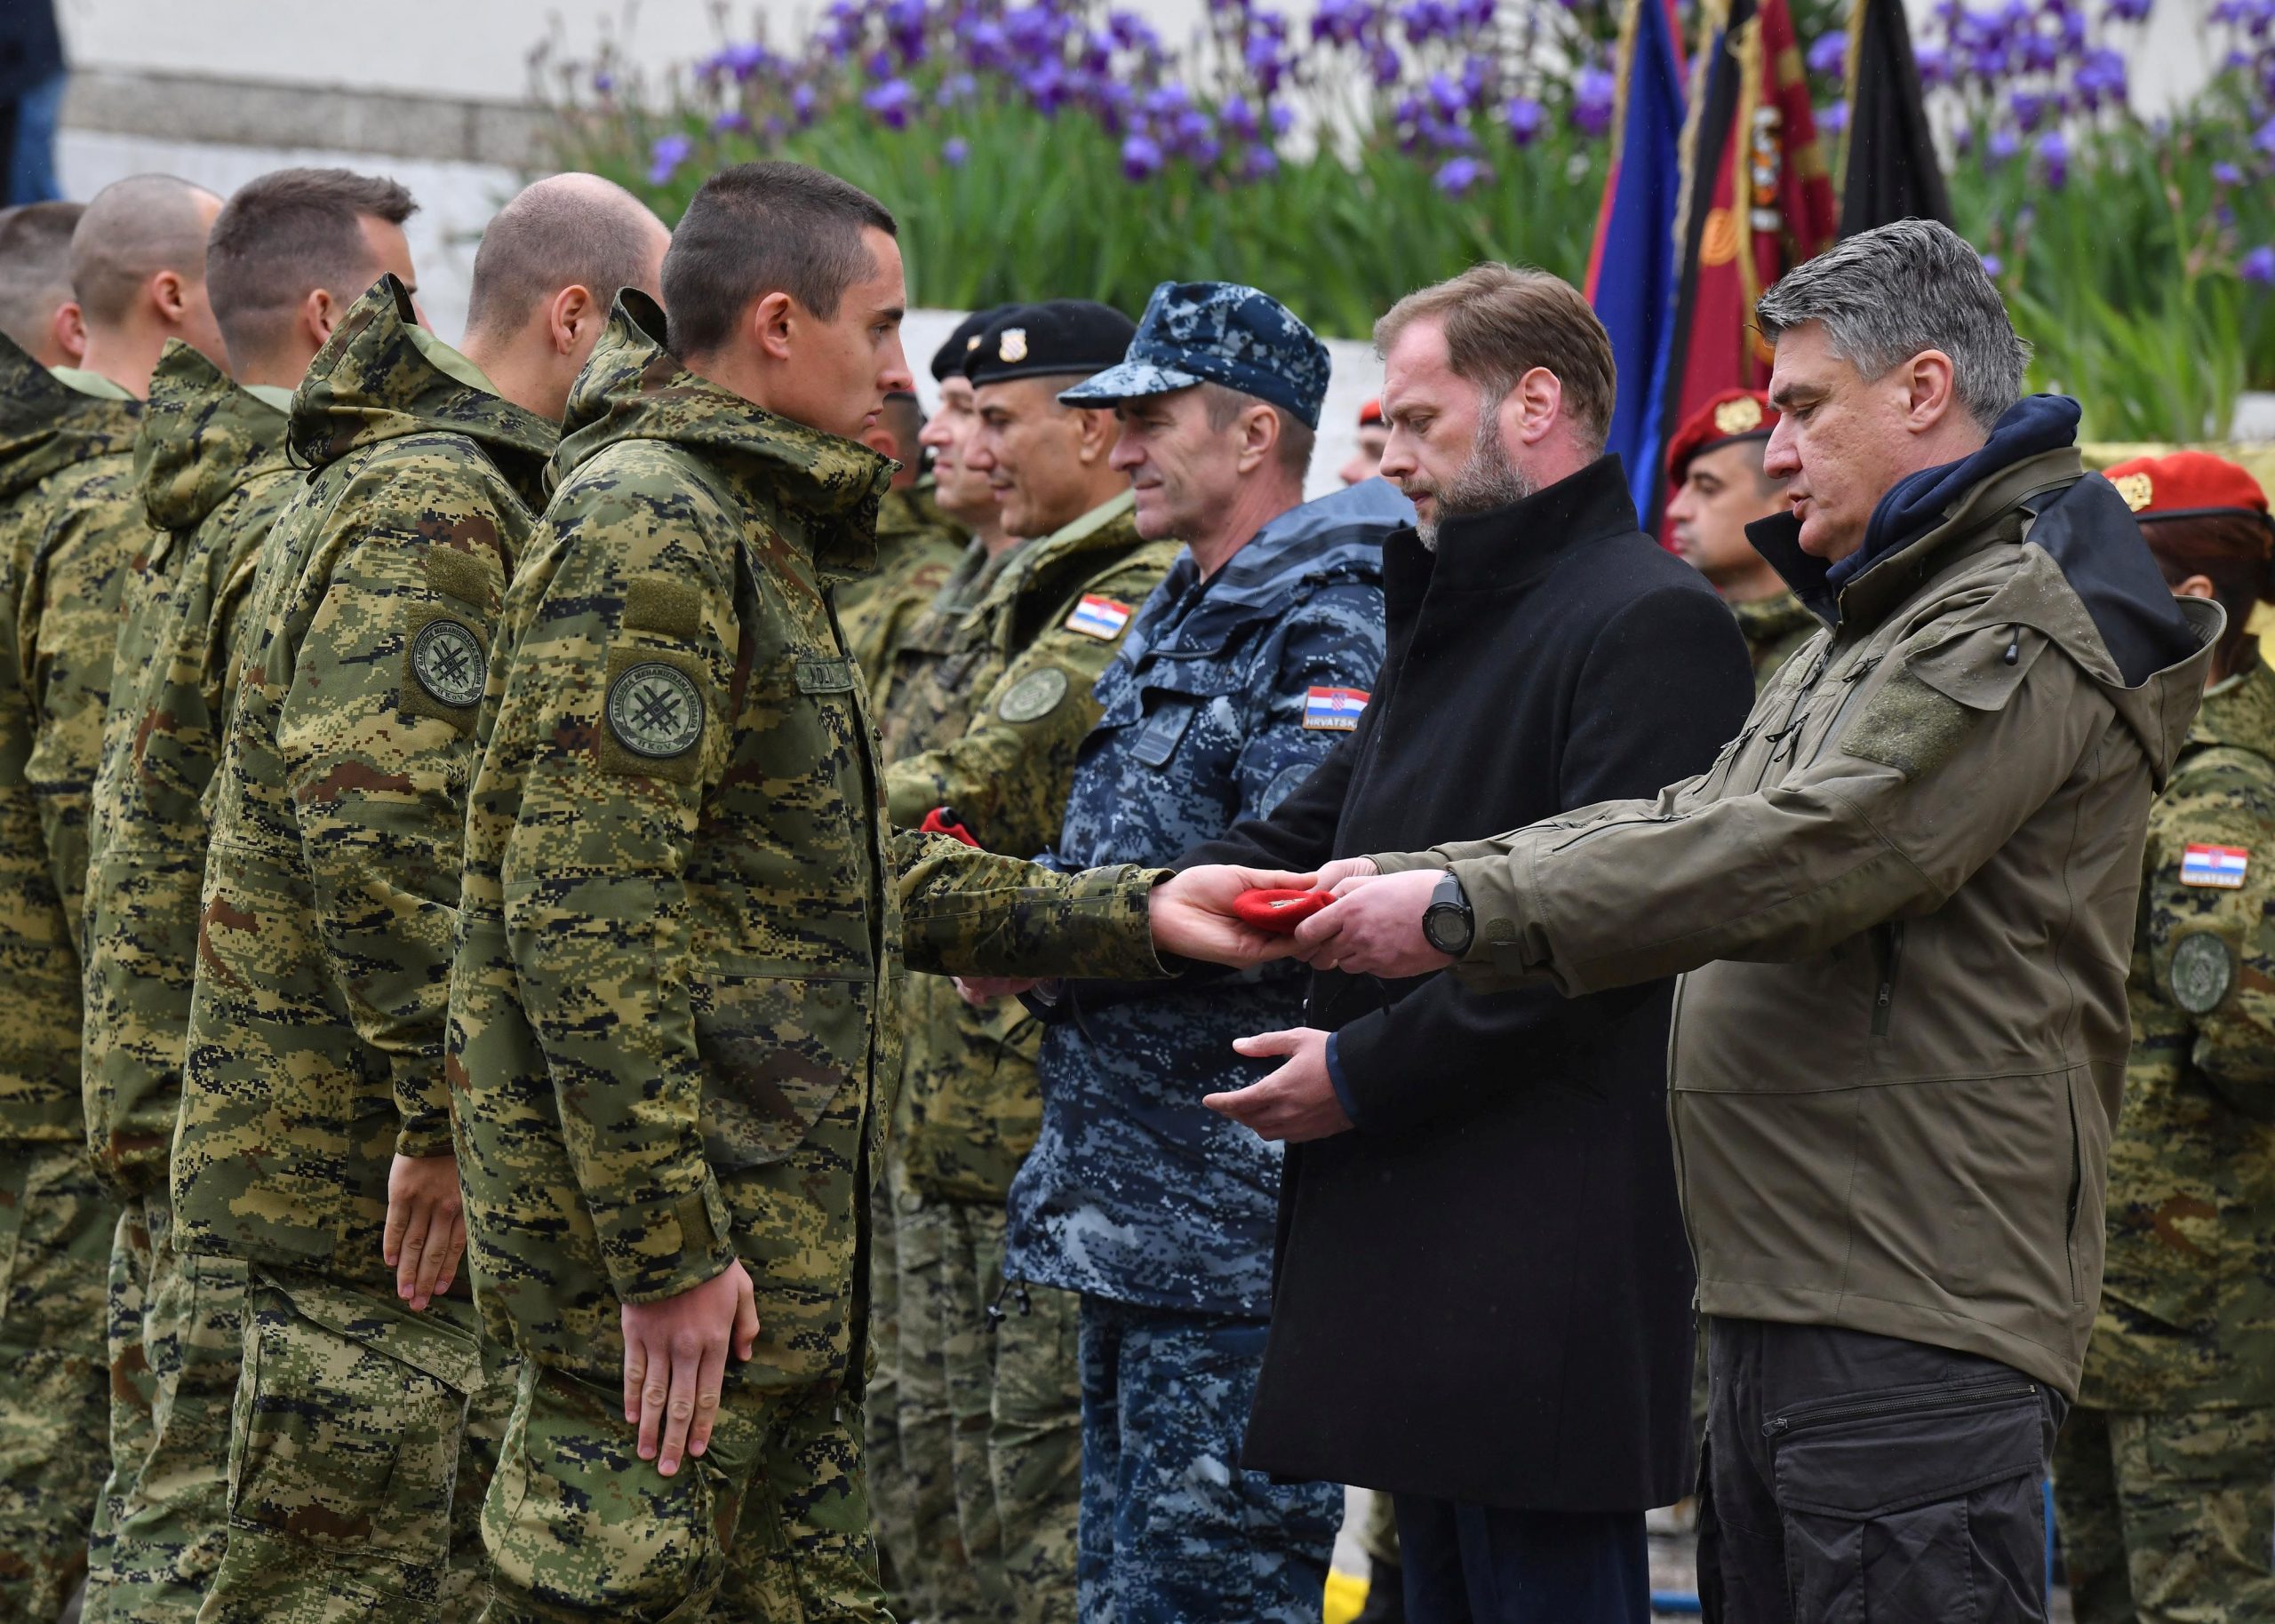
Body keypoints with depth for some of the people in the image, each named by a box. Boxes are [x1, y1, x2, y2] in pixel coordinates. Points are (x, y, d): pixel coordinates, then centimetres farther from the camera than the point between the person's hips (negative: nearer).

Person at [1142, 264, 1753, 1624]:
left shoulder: (1651, 622, -12)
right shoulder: (1450, 623, 20)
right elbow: (1305, 846, 22)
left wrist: (1365, 1071, -16)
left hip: (1551, 1245, -10)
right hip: (1422, 1231, 10)